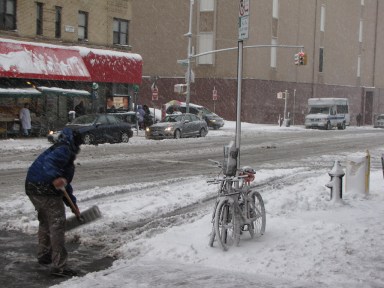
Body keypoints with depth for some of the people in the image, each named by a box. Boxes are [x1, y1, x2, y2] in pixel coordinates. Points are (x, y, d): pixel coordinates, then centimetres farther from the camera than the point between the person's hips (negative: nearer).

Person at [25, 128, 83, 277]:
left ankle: (43, 255, 44)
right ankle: (59, 266, -2)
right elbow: (48, 162, -31)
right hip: (46, 190, -11)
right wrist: (55, 178, -47)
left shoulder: (64, 150, 24)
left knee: (45, 222, 27)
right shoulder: (64, 150, -9)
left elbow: (65, 183, 29)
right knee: (57, 225, -5)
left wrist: (72, 204, 30)